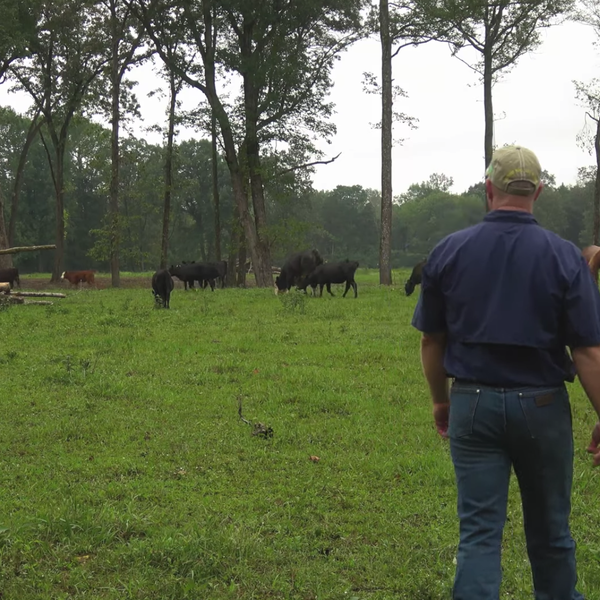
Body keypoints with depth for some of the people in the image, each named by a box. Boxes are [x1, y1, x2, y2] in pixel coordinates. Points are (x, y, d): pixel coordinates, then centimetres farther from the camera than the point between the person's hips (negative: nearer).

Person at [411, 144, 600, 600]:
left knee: (479, 530, 5)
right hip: (541, 405, 0)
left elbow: (431, 340, 3)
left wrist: (441, 400, 16)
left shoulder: (449, 251, -4)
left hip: (473, 403, 1)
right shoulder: (563, 256, -9)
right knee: (550, 528, 18)